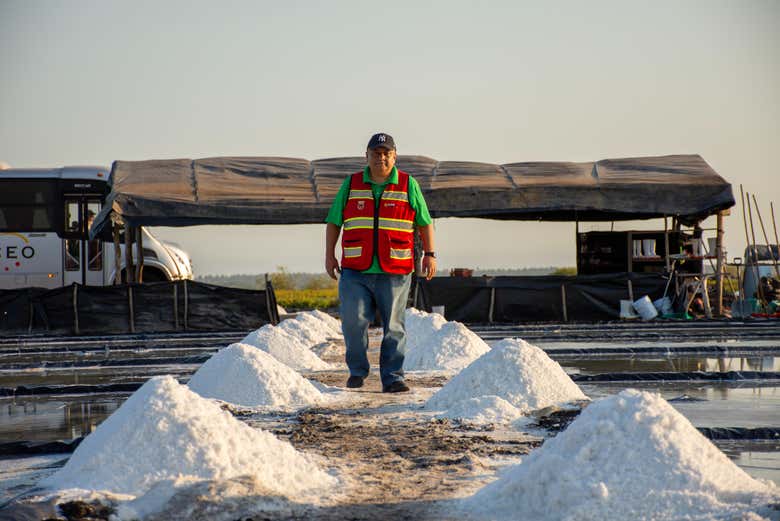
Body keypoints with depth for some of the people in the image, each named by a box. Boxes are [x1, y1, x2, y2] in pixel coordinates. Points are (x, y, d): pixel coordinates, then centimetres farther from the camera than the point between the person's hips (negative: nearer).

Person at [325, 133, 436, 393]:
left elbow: (425, 223, 8)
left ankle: (392, 378, 6)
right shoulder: (351, 185, 10)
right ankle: (357, 370, 11)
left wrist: (430, 254, -1)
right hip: (355, 272, 1)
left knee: (393, 327, 0)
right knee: (353, 321, -8)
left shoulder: (408, 185, 6)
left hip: (394, 272, -1)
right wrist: (329, 255, 5)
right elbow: (333, 222, 12)